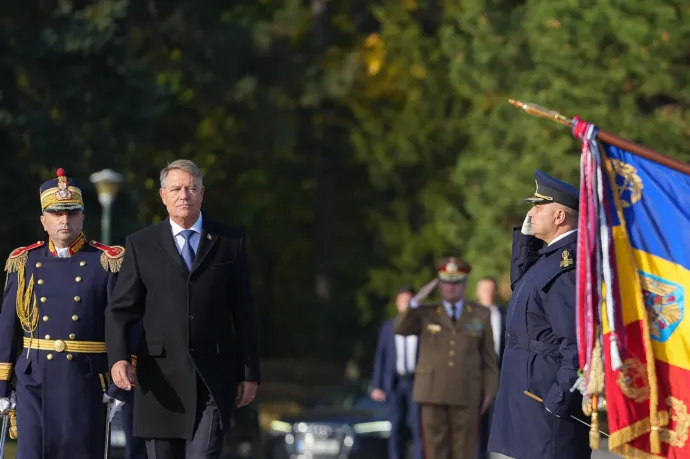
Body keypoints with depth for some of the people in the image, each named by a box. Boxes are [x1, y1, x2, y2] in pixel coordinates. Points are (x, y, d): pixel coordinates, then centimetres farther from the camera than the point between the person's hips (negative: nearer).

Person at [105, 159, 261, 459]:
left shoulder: (231, 242, 7)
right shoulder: (141, 245, 6)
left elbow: (243, 313, 8)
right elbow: (120, 310, 2)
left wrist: (250, 373, 6)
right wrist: (118, 358, -16)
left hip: (213, 378, -1)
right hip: (161, 376, 1)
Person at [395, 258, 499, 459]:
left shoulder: (480, 314, 5)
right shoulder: (426, 313, 7)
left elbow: (488, 357, 6)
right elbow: (400, 329, -10)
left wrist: (489, 392, 0)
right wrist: (418, 299, -16)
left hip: (466, 394, 0)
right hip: (433, 392, 0)